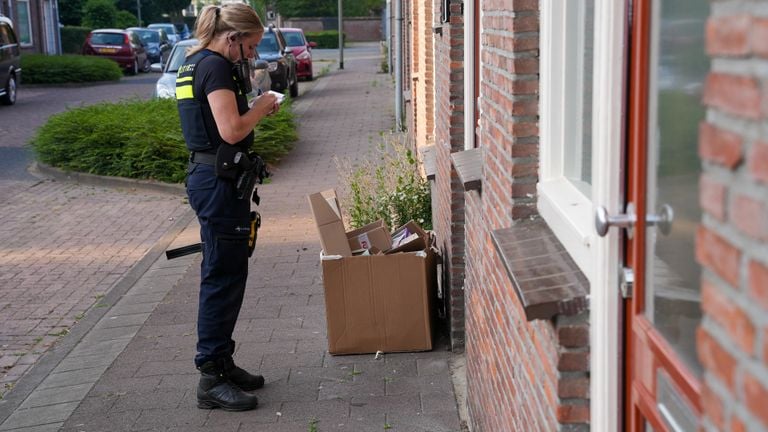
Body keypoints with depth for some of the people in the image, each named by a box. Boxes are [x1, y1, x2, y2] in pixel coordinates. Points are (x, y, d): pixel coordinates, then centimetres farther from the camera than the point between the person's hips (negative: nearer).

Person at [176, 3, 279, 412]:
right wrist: (261, 106, -8)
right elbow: (232, 130, -23)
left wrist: (256, 110, 12)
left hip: (206, 175, 11)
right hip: (218, 180, -11)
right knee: (223, 276, -5)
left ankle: (221, 362, 27)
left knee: (226, 273, 17)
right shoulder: (216, 66, -15)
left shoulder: (195, 63, 16)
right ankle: (211, 379, 1)